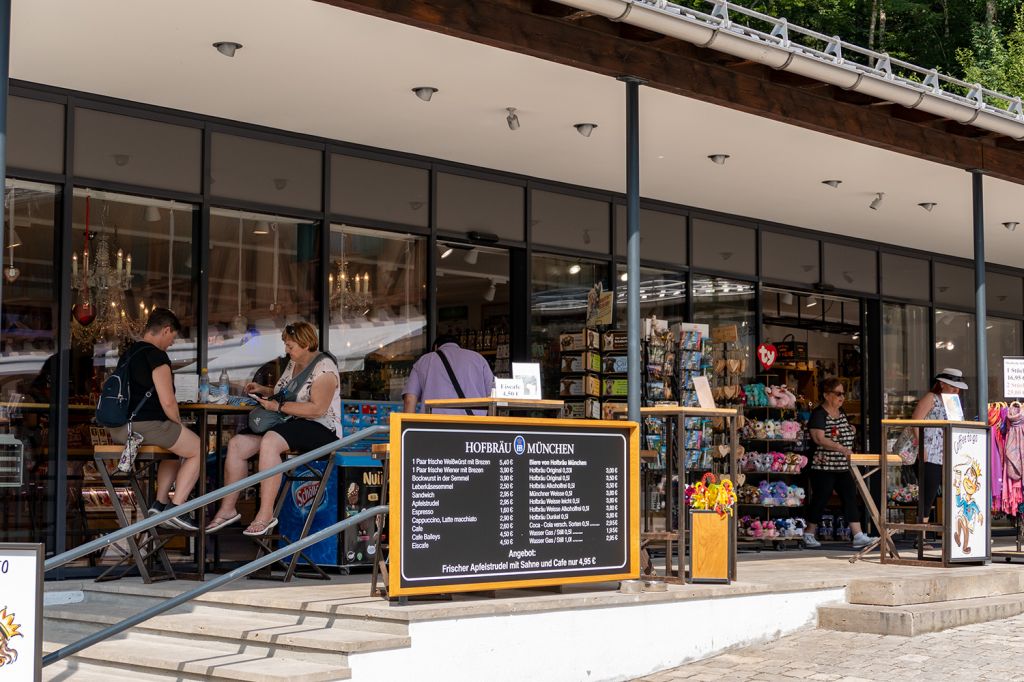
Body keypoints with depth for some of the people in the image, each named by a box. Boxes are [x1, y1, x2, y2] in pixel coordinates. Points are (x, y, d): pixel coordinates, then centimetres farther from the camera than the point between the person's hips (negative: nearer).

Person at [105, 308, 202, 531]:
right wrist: (179, 425, 3)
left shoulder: (128, 354, 18)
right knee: (196, 449, 6)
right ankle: (176, 509, -2)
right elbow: (168, 402, -17)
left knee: (175, 445, 30)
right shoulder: (156, 356, -11)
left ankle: (160, 501, 20)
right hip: (144, 426, -9)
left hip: (118, 428, 9)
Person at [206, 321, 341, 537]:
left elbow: (318, 408, -23)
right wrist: (265, 390, 11)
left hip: (320, 429, -9)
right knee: (236, 444, -8)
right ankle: (228, 508, -1)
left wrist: (278, 406, -22)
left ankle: (266, 514, -34)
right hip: (289, 424, 9)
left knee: (269, 442, -36)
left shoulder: (324, 368, -12)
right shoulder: (293, 363, 17)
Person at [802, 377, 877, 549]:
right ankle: (809, 534, 15)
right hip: (824, 466, -8)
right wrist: (841, 448, -32)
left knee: (850, 498, 0)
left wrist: (850, 430, 10)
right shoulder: (819, 414, -11)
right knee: (820, 499, 0)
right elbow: (819, 438, -23)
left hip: (842, 467, 8)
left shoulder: (841, 412, 15)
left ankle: (858, 536, -3)